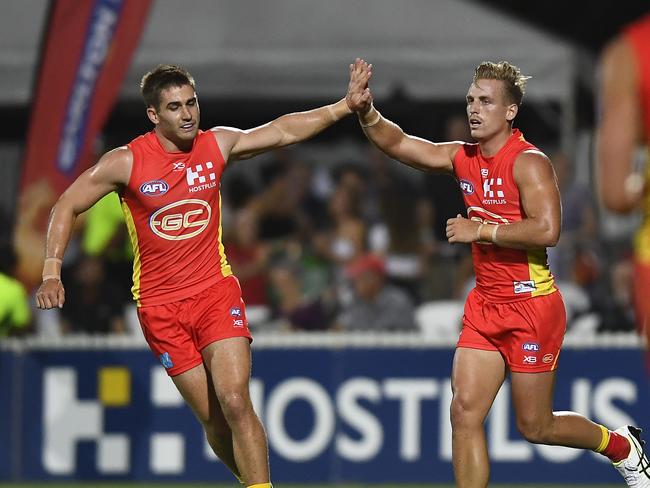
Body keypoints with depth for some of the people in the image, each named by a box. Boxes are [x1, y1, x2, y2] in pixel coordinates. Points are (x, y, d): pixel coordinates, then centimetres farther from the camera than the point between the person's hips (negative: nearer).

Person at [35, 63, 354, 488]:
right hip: (160, 305, -1)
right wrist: (52, 273, -11)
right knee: (214, 420, 0)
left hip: (216, 291, 1)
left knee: (235, 404, -17)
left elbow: (283, 131, 3)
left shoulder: (217, 145, -1)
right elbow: (67, 207, -1)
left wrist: (344, 108, -8)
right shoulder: (126, 162, -9)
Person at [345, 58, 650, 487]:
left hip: (532, 307, -7)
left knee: (535, 426, 4)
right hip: (485, 305, 7)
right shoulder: (462, 158, 7)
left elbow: (547, 230, -27)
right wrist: (366, 112, -17)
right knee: (465, 412, -5)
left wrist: (478, 230, -21)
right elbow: (398, 144, 2)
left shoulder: (528, 162, -15)